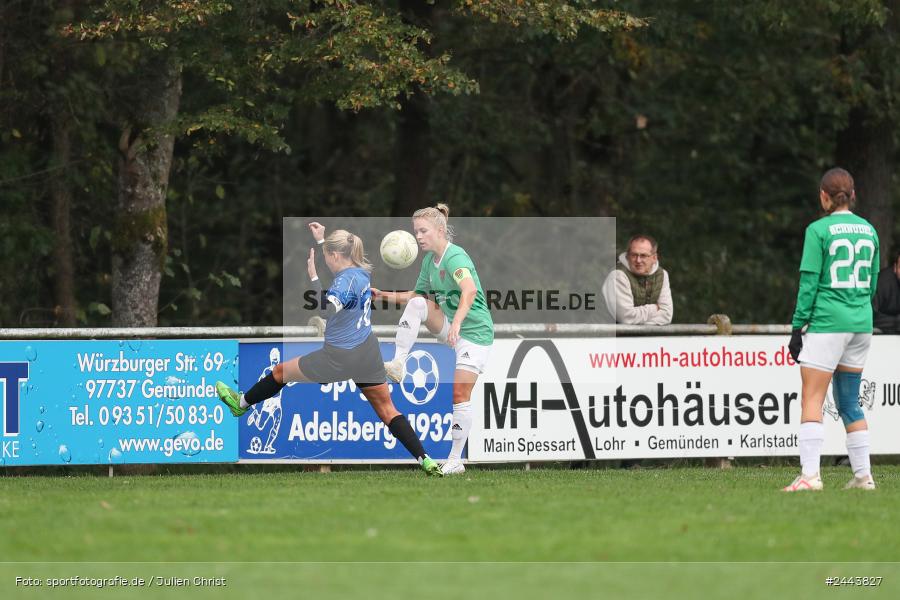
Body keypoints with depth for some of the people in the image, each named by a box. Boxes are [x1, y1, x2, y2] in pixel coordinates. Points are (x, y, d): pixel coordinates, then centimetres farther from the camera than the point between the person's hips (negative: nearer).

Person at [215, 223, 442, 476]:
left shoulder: (346, 280, -20)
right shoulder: (361, 272, 6)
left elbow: (325, 310, -35)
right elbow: (340, 261, 30)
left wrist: (314, 277, -30)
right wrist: (321, 239, 33)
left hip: (341, 357, -8)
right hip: (369, 355, 8)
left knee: (282, 371, 14)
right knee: (387, 409, 7)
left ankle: (242, 403, 35)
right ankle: (425, 460, -5)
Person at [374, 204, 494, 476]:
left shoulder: (455, 257, -22)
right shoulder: (430, 260, 6)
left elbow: (470, 290, -41)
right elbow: (417, 295, 20)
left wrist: (457, 321, -56)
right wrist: (384, 295, 6)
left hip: (474, 331, -7)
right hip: (448, 326, 7)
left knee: (460, 394, -11)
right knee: (417, 303, -16)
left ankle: (456, 460, -4)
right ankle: (398, 364, -18)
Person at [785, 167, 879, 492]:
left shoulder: (819, 230, -8)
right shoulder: (869, 230, 10)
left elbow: (809, 282, -9)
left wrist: (797, 326, -4)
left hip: (827, 320, -6)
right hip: (861, 323, 6)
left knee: (812, 399, -7)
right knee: (849, 401, 14)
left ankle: (809, 474, -18)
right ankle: (863, 475, 12)